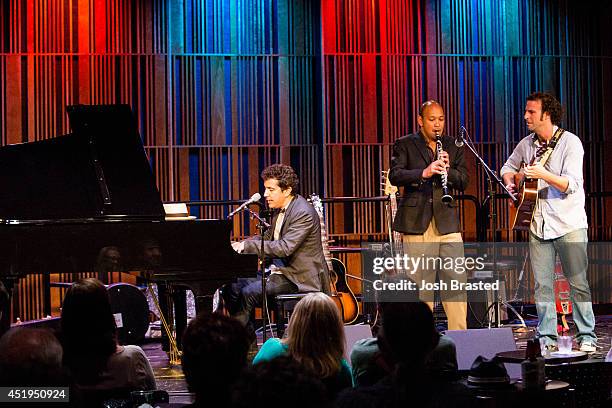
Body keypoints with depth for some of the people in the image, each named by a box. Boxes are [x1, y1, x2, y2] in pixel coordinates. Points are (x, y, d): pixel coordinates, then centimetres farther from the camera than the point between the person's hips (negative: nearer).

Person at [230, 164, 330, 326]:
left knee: (249, 292, -22)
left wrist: (247, 245, -27)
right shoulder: (280, 209, 9)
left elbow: (284, 248, -29)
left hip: (299, 276, -10)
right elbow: (268, 237, 20)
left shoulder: (303, 213, -20)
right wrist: (241, 245, 2)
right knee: (235, 287, -1)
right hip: (278, 269, 10)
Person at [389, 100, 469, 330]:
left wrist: (448, 170, -10)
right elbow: (395, 176, -9)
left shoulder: (453, 147, 15)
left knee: (457, 282, -1)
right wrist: (424, 173, -23)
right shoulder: (405, 145, 6)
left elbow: (464, 182, 10)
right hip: (416, 224, -3)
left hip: (447, 222, 3)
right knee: (420, 285, -1)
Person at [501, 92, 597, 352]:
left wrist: (544, 175, -34)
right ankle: (547, 336, 10)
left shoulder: (570, 142, -10)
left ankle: (587, 336, 6)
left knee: (577, 282, -2)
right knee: (542, 285, 4)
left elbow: (572, 184, -19)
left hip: (569, 225, -5)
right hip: (539, 225, 5)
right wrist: (510, 183, 6)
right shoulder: (526, 144, 8)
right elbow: (508, 167, 27)